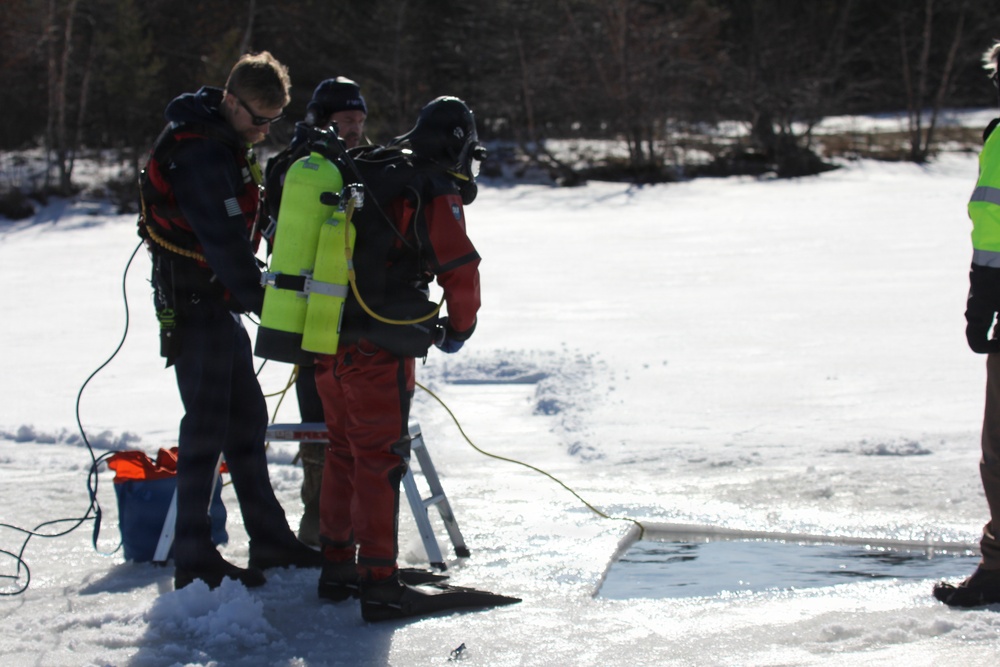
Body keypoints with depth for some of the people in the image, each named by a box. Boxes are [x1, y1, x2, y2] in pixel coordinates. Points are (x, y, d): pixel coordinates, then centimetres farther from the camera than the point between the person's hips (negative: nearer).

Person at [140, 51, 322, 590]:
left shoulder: (225, 144, 12)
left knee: (247, 419, 13)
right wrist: (265, 305, -25)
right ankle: (193, 560, -3)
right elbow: (224, 242, -26)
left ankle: (270, 540, 20)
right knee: (208, 425, -8)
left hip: (218, 303, 10)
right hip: (194, 303, -10)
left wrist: (253, 296, 18)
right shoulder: (199, 153, -21)